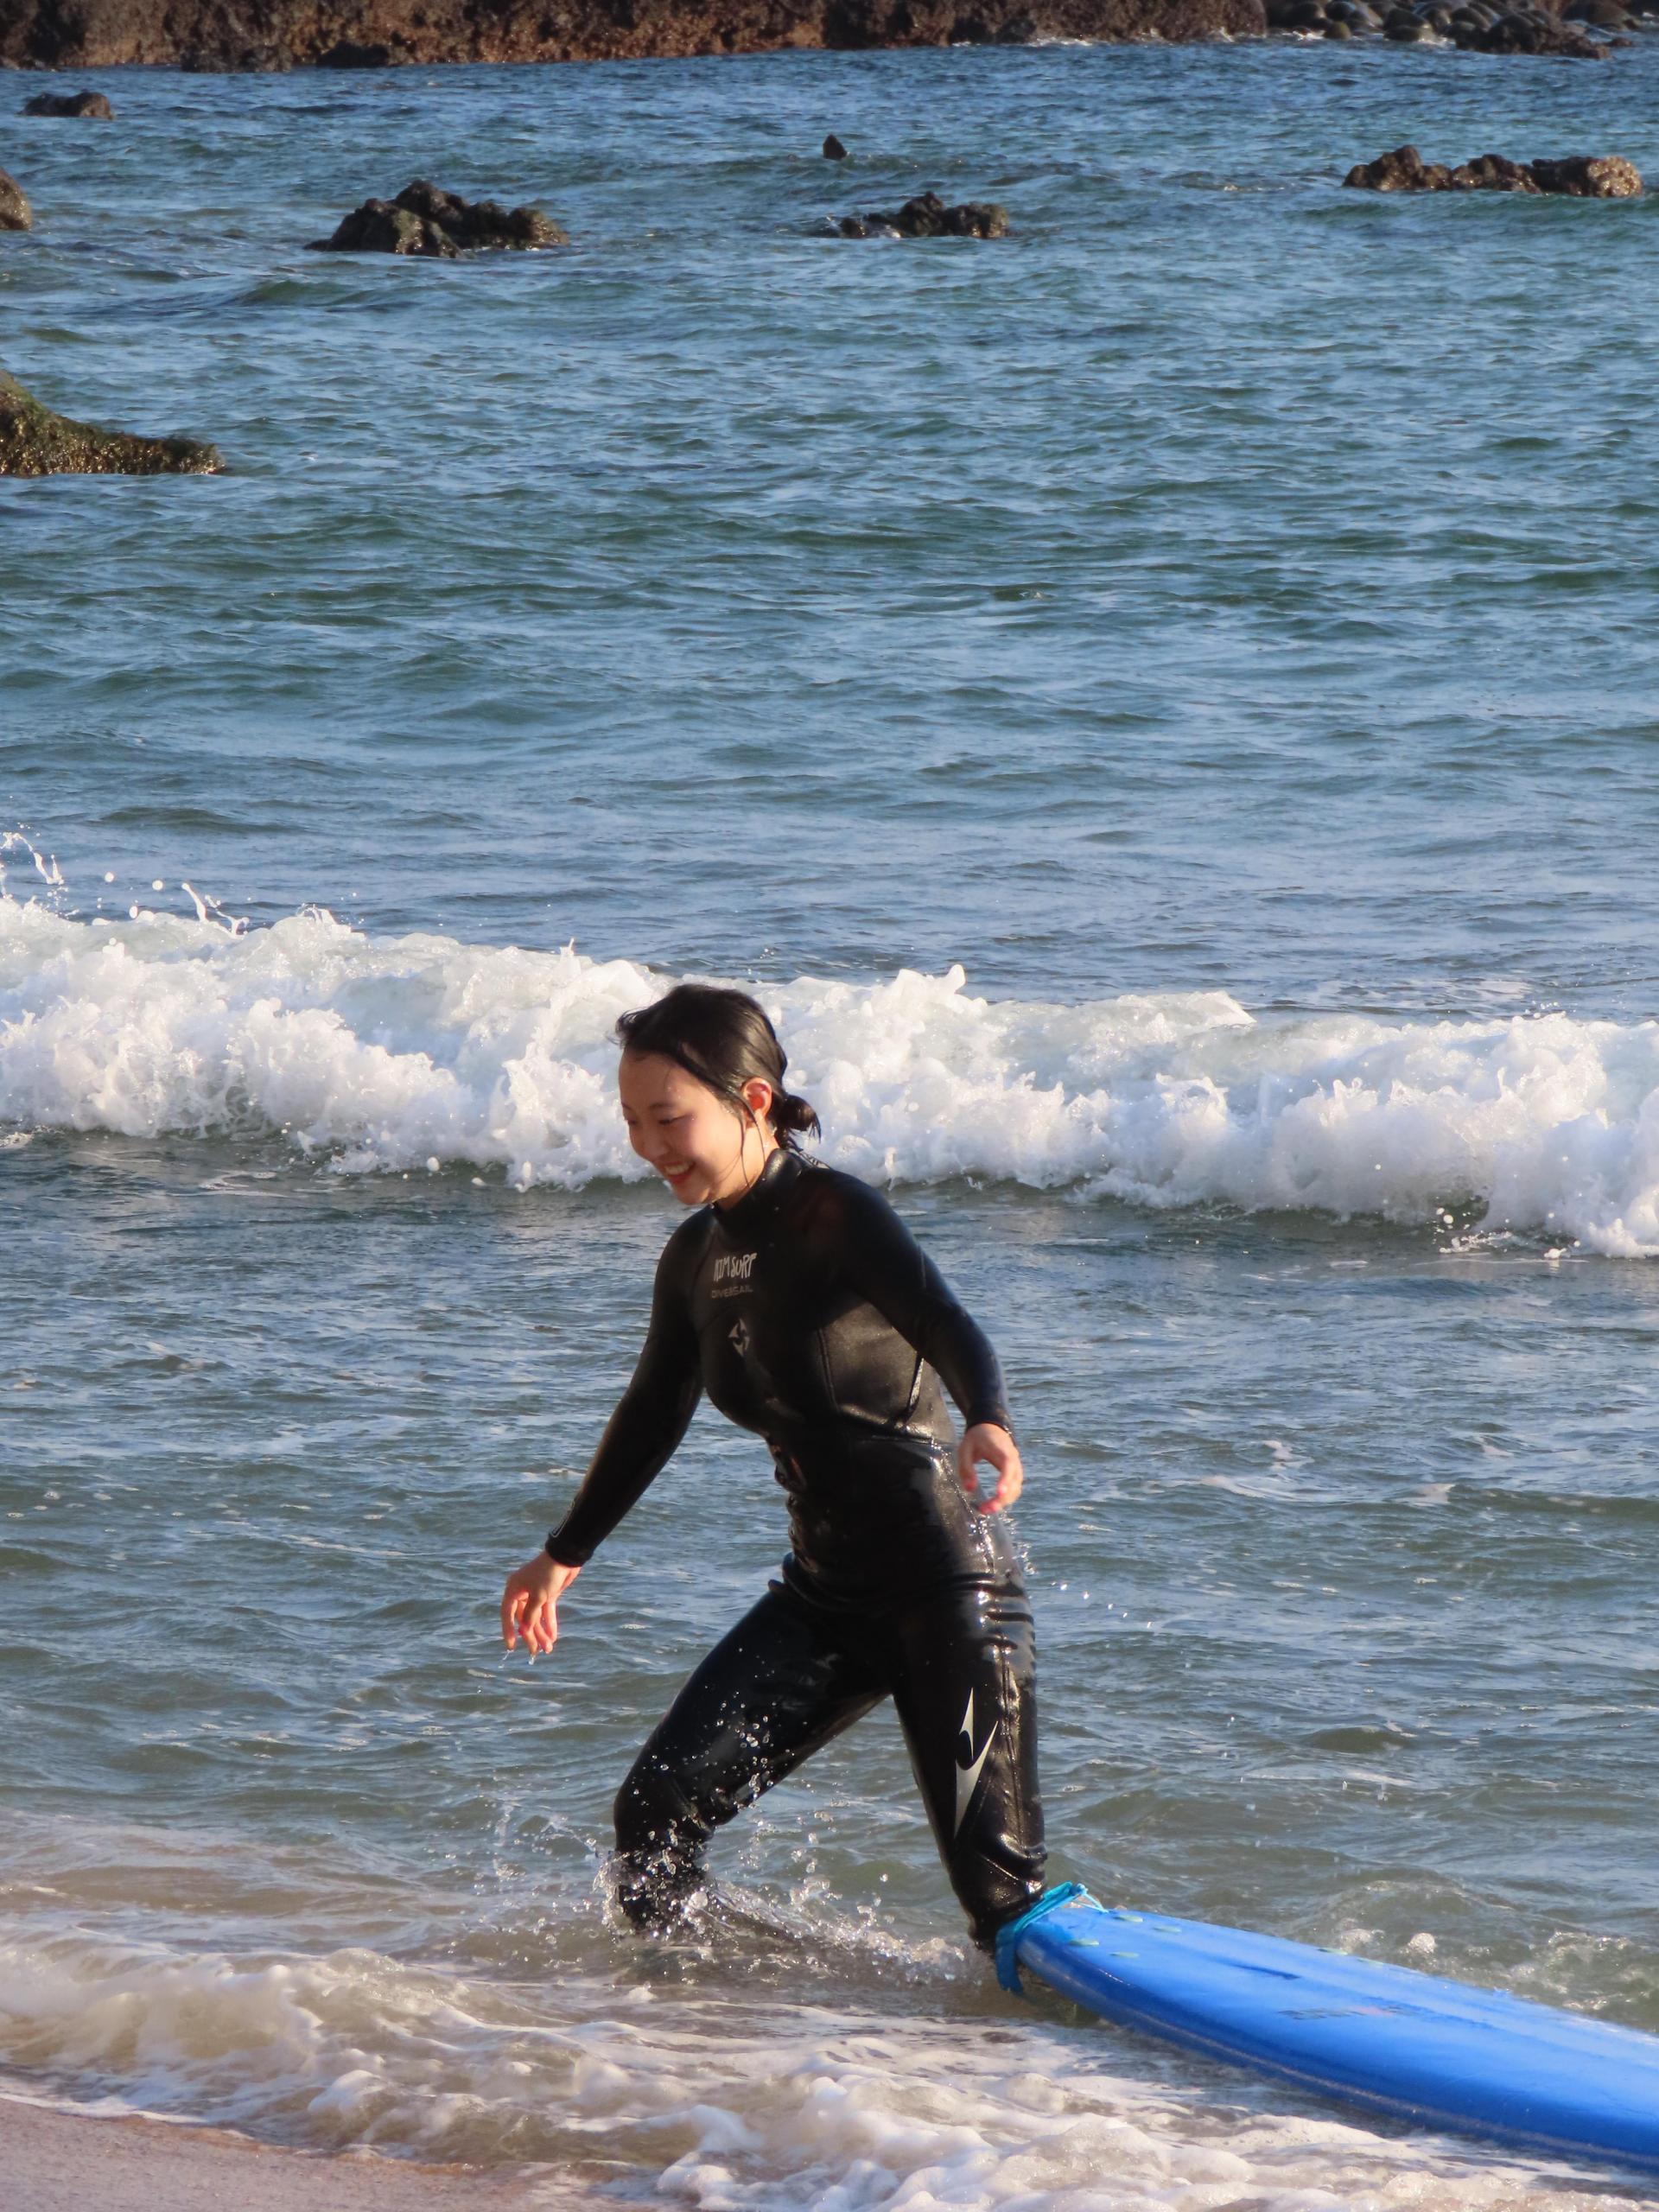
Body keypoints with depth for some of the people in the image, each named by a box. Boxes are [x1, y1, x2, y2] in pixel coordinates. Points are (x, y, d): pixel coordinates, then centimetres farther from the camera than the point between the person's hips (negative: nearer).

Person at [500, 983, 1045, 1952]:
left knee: (997, 1879, -9)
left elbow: (947, 1327, -33)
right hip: (824, 1591, 7)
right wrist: (565, 1554, 35)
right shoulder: (696, 1260, 7)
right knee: (658, 1809, -5)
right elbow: (655, 1414, 24)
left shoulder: (834, 1213, -15)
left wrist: (989, 1423, -55)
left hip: (950, 1580, -7)